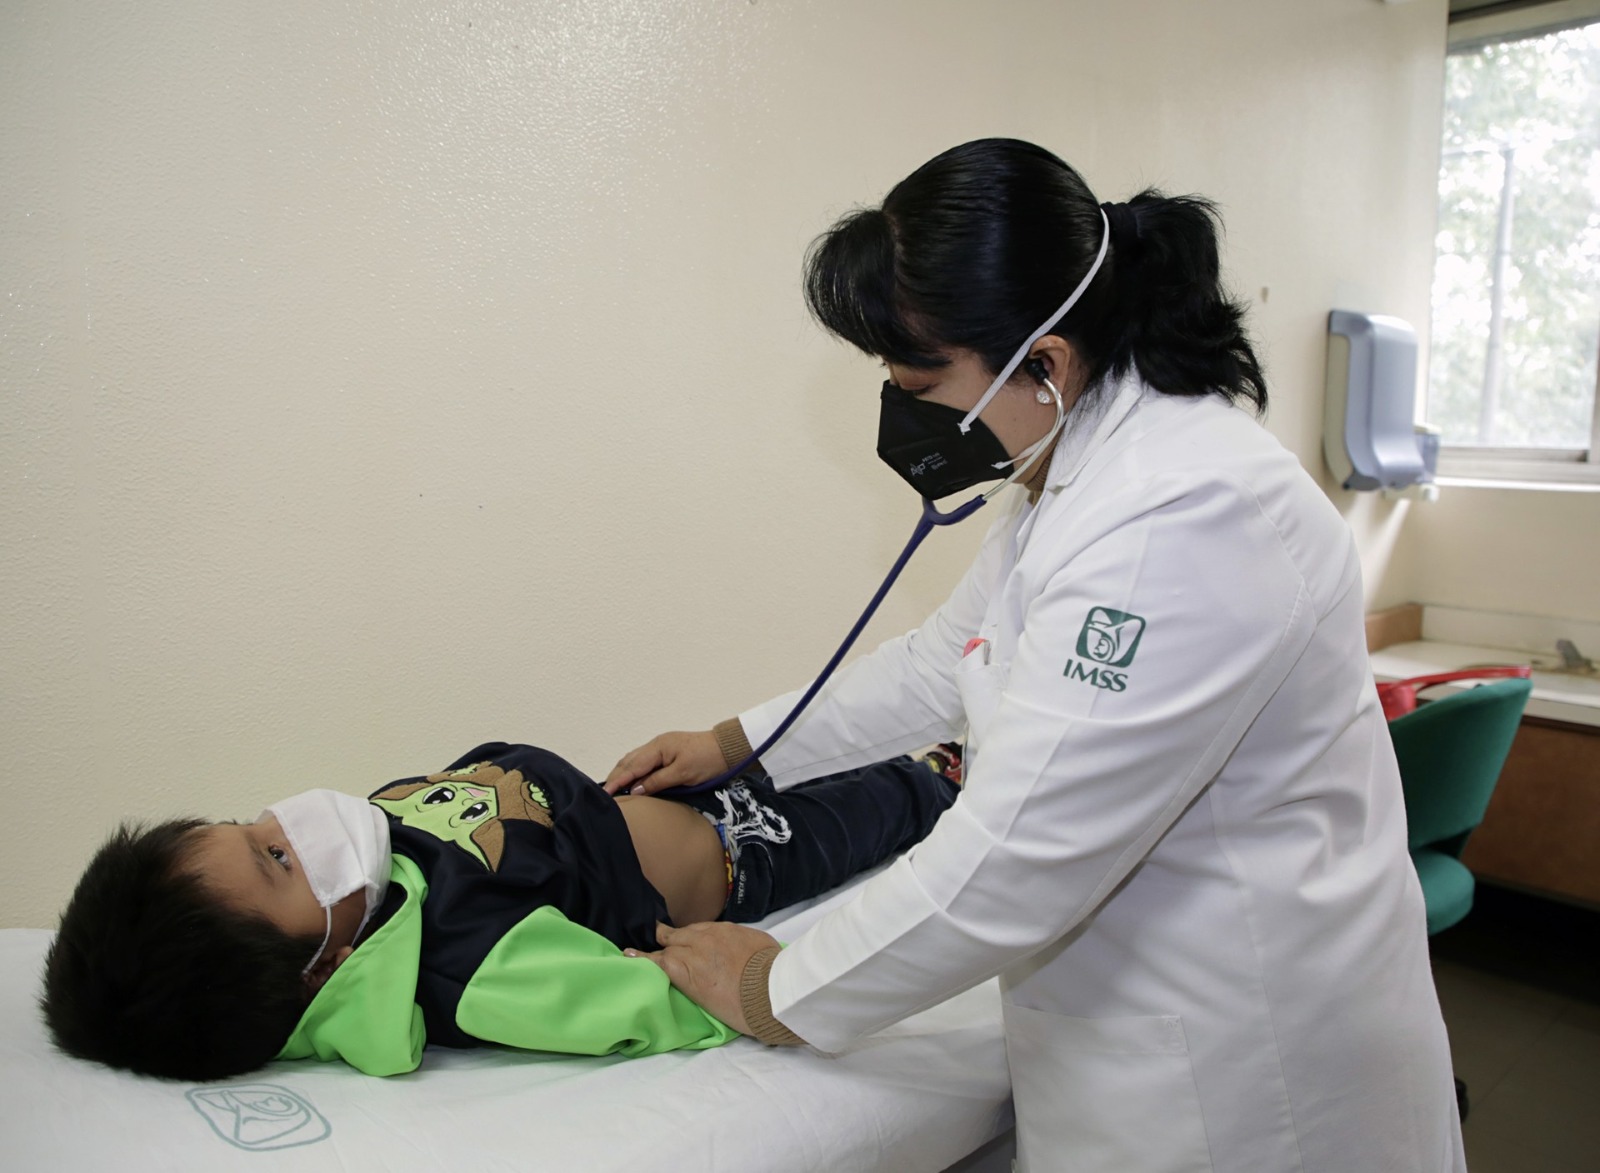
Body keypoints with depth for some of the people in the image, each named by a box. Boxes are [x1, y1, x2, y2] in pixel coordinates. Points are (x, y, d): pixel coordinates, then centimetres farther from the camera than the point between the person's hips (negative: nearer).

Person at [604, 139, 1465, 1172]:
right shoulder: (1073, 472, 2)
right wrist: (739, 744, 14)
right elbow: (946, 659, 14)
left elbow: (1012, 860, -30)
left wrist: (778, 994, -16)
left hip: (1244, 1066, -8)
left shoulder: (1179, 523, -32)